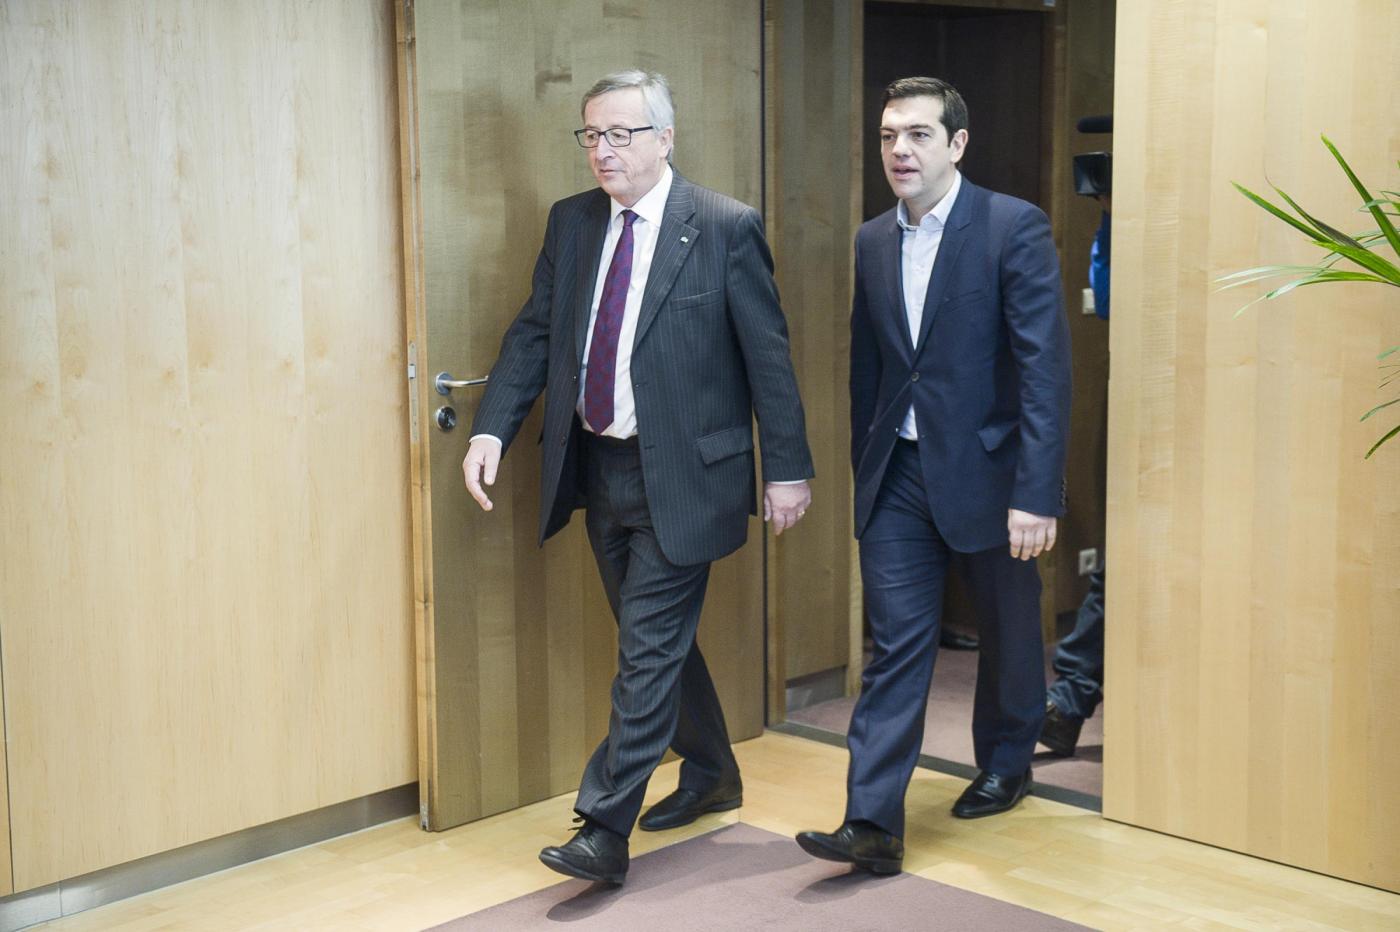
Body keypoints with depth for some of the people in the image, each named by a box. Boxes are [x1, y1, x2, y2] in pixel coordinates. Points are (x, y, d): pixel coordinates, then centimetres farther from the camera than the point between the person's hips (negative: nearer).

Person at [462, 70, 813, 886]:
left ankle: (605, 830, 2)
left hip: (678, 476, -6)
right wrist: (492, 429, -5)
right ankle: (712, 775, 38)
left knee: (649, 650, -5)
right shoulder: (571, 222, 7)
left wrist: (788, 468, -7)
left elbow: (768, 355, -7)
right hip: (598, 471, 6)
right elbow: (534, 333, 8)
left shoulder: (725, 228, -9)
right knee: (660, 640, 18)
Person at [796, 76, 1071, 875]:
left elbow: (1046, 368, -16)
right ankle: (873, 825, 0)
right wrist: (865, 471, 13)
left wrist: (1037, 494, -22)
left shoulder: (1014, 228, -12)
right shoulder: (874, 242, 7)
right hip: (899, 476, 4)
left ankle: (1006, 765, 39)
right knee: (897, 646, 0)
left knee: (1009, 632, 16)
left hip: (987, 470, -4)